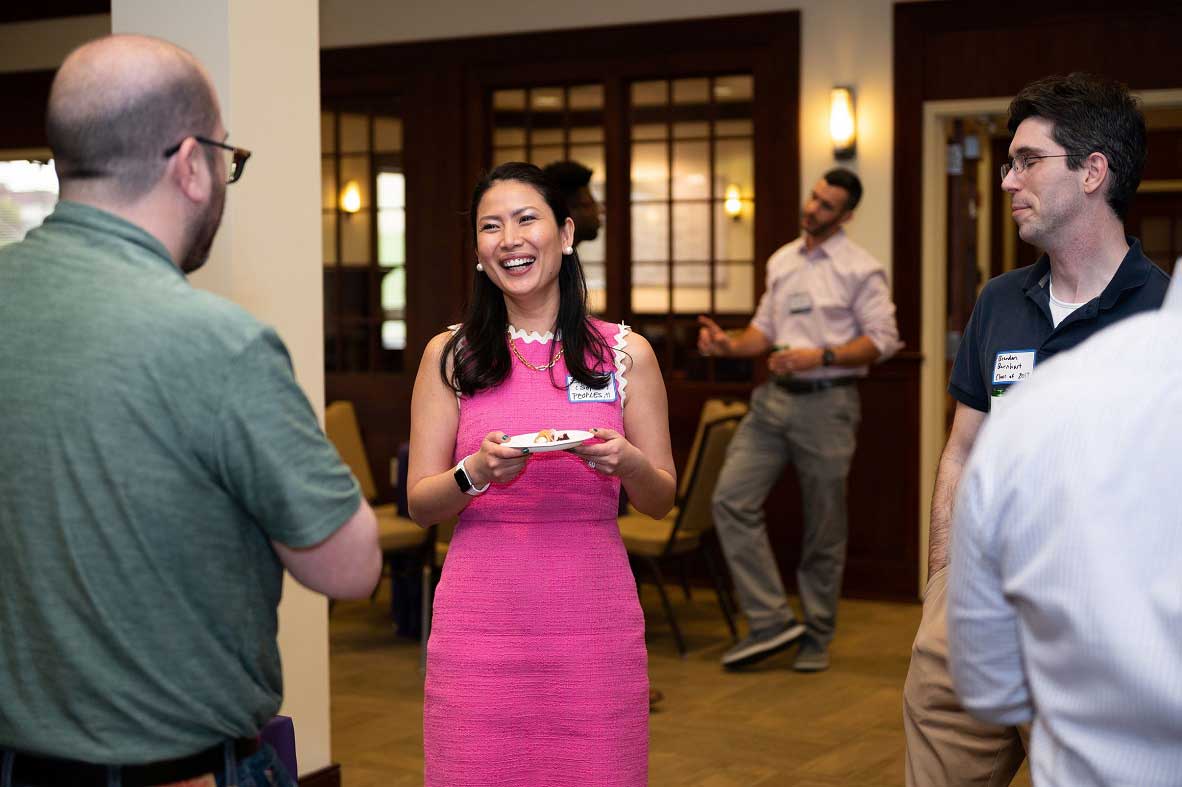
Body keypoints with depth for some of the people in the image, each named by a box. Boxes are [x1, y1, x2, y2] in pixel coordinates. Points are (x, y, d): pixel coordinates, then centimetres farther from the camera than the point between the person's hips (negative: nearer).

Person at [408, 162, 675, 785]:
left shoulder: (626, 353, 5)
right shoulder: (451, 355, 4)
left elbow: (660, 502, 9)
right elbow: (420, 504, 3)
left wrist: (628, 463, -13)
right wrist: (477, 474, -17)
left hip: (593, 614, 1)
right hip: (480, 624, 0)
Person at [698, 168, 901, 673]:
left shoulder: (861, 270, -5)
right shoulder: (781, 261, 14)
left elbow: (882, 340, -10)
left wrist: (820, 356, -20)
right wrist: (731, 344, -1)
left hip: (826, 402, -5)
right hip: (775, 398, 6)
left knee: (824, 527, 4)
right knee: (732, 499, -8)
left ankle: (817, 636, 19)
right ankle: (771, 620, -3)